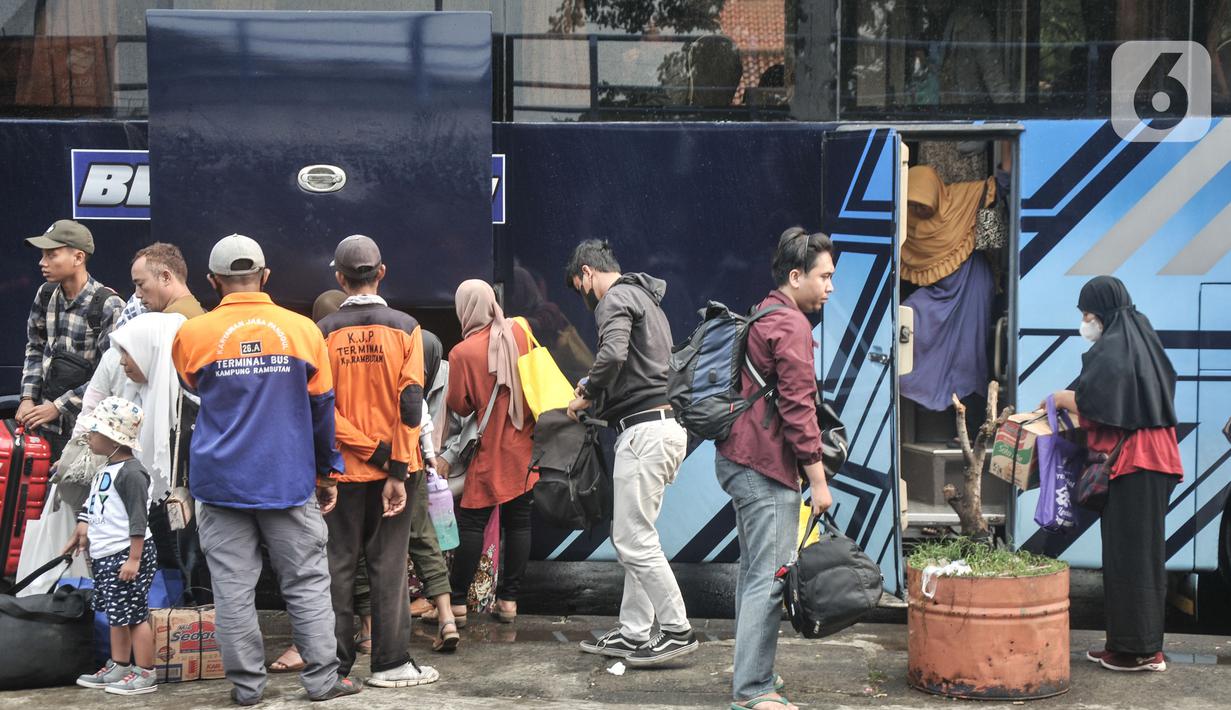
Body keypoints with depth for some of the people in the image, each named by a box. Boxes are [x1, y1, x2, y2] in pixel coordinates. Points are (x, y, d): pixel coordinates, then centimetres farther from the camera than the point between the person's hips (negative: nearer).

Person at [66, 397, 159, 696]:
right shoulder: (107, 470, 14)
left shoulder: (130, 472, -17)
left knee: (133, 615, -6)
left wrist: (134, 558, -22)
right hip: (105, 556, 10)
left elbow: (138, 519, -20)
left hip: (127, 554, -10)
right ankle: (118, 667, 26)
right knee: (116, 615, 16)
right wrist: (83, 529, 23)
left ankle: (145, 674, 0)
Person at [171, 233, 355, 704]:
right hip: (290, 483, 0)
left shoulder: (192, 335, -3)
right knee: (307, 584, 7)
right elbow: (322, 407, 5)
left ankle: (246, 684, 11)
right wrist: (329, 472, 15)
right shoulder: (302, 329, -2)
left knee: (233, 589, 6)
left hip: (221, 483, 0)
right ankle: (322, 679, 10)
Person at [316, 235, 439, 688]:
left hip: (343, 468, 1)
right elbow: (410, 404, -11)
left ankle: (336, 663, 13)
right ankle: (390, 663, 9)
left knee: (339, 564, 8)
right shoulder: (405, 327, -4)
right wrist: (396, 470, -10)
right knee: (388, 565, 5)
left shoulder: (324, 332, -2)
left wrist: (371, 449, -9)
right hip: (392, 469, 0)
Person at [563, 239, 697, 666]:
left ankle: (677, 630, -2)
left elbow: (613, 354, -25)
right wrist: (599, 391, 18)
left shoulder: (616, 298, -7)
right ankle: (633, 633, 17)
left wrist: (587, 395, -10)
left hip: (644, 430, -10)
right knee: (631, 536, 13)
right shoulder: (646, 299, 25)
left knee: (633, 538, -7)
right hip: (663, 426, 10)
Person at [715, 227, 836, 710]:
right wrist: (818, 479, -15)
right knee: (770, 579, -8)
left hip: (738, 458, 10)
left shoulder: (762, 317, 18)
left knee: (753, 572, 17)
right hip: (765, 468, -10)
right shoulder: (792, 325, -13)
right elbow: (798, 408, -18)